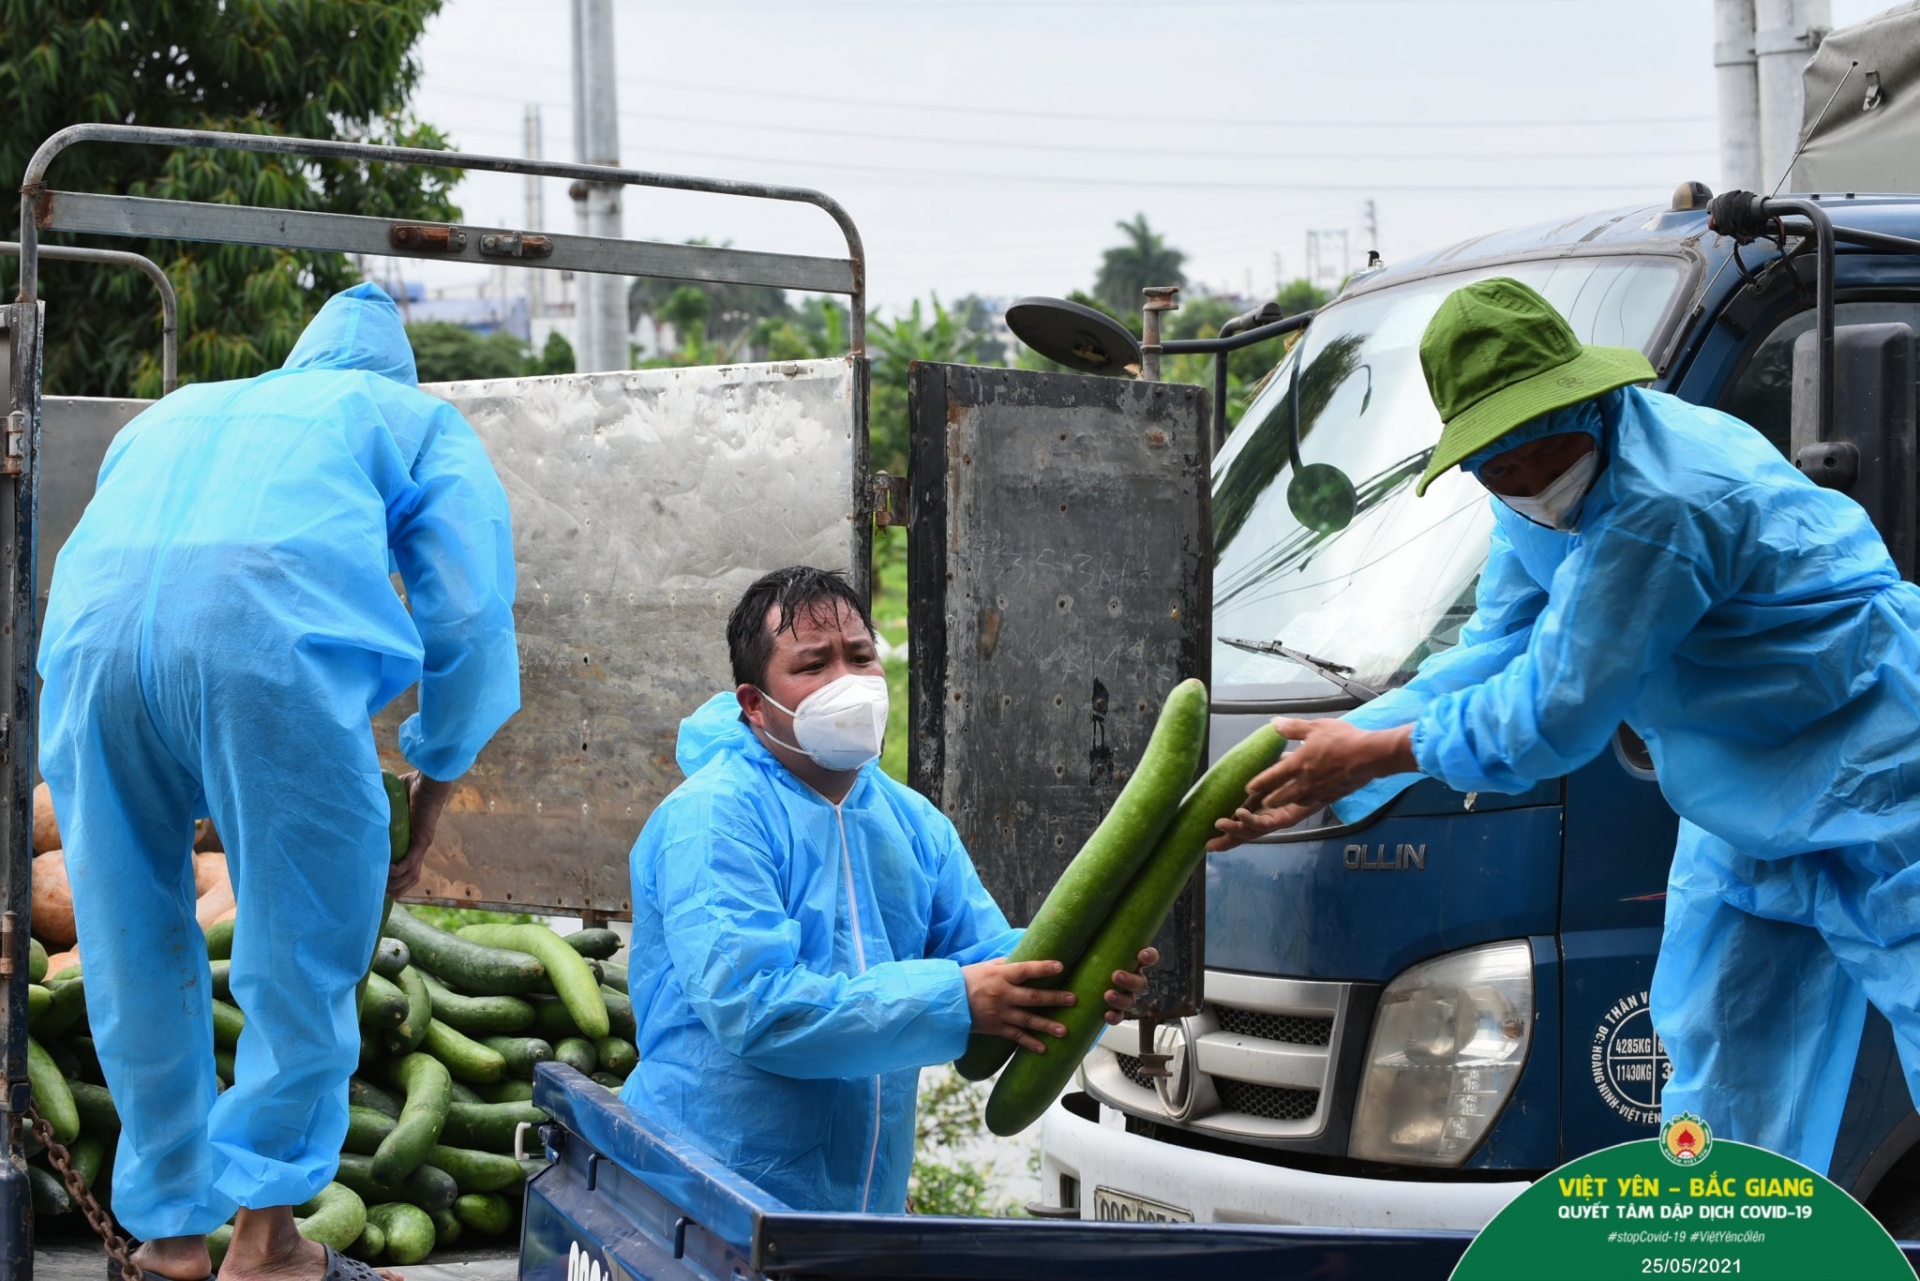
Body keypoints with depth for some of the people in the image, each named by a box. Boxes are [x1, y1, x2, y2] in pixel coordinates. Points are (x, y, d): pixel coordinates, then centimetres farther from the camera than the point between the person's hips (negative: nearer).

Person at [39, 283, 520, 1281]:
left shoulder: (173, 414, 39)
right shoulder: (418, 421, 27)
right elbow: (470, 616, 15)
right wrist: (431, 792, 23)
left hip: (89, 635, 4)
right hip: (273, 637, -4)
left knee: (133, 953, 14)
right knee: (301, 950, 6)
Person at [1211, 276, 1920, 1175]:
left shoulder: (1660, 502, -31)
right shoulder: (1542, 496, 1)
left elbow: (1556, 712, -26)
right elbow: (1489, 661, 8)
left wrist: (1372, 753, -16)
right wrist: (1324, 782, -2)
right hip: (1740, 817, 9)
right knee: (1721, 1068, 11)